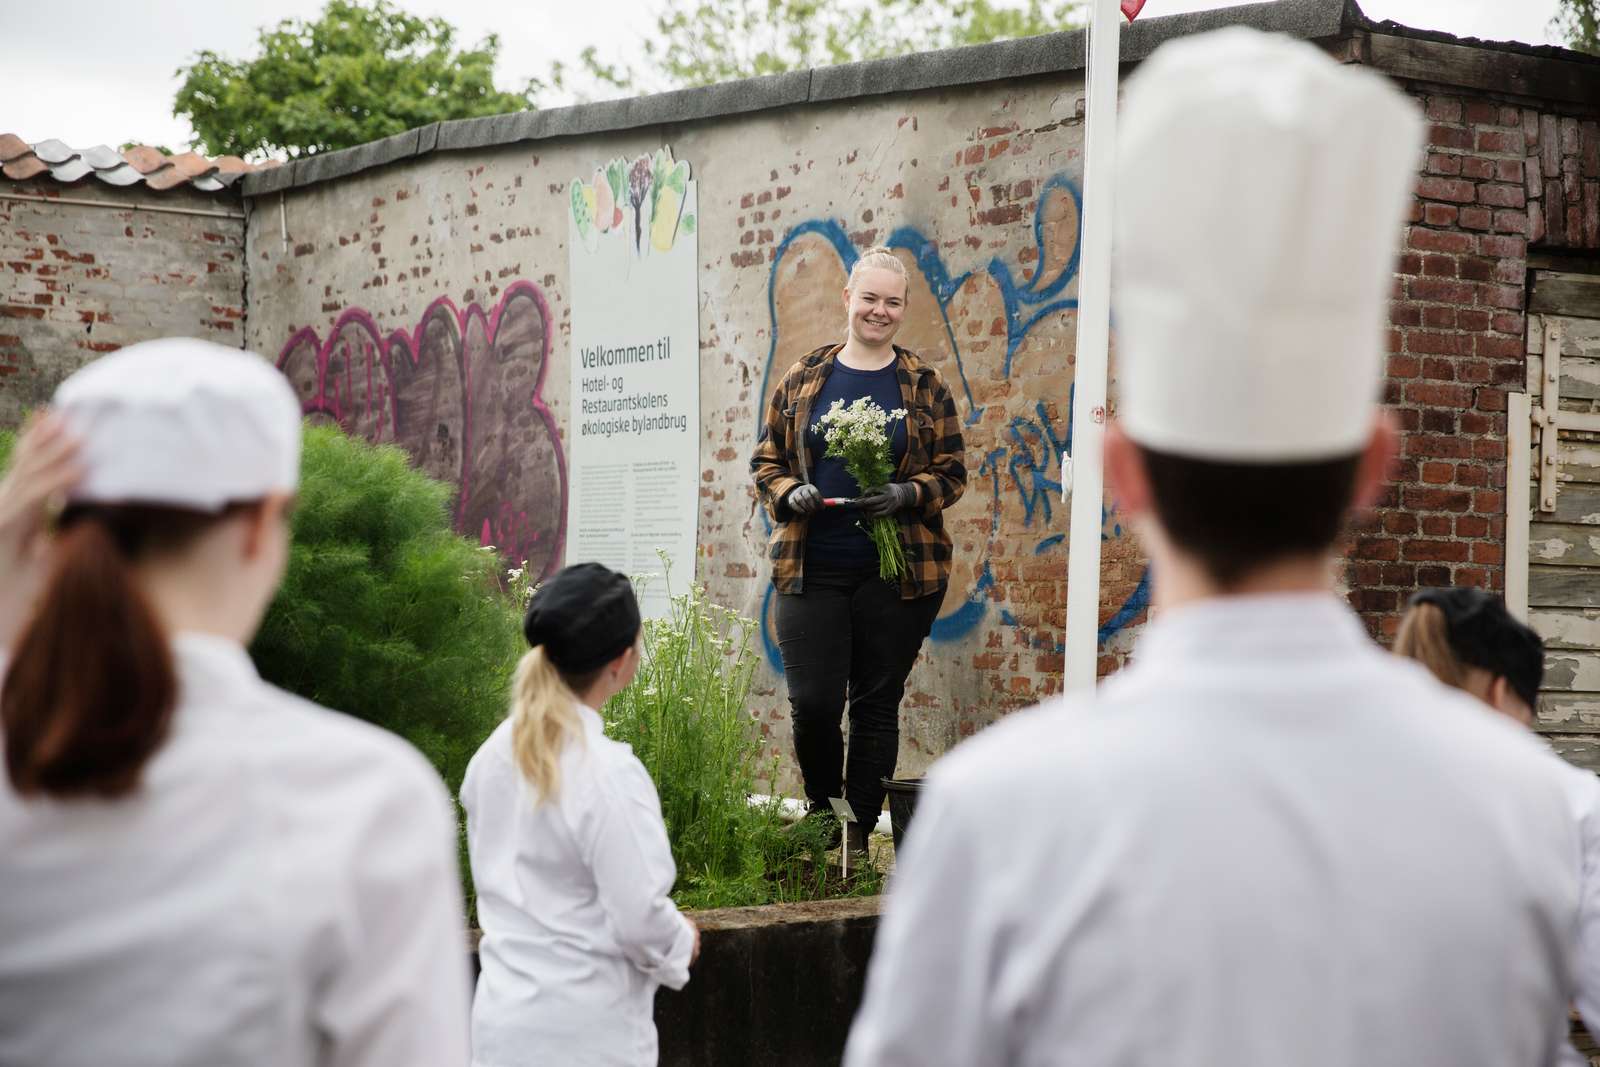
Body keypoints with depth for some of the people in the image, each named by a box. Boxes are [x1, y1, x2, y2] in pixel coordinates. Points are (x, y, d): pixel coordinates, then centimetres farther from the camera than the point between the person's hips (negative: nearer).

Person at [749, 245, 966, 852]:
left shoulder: (924, 387, 7)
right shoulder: (803, 380, 9)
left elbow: (952, 471, 6)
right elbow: (766, 460, 12)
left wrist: (907, 494, -13)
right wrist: (789, 494, -9)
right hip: (810, 569, 0)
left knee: (877, 704, 3)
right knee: (811, 703, -6)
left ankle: (859, 831, 14)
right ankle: (822, 808, 20)